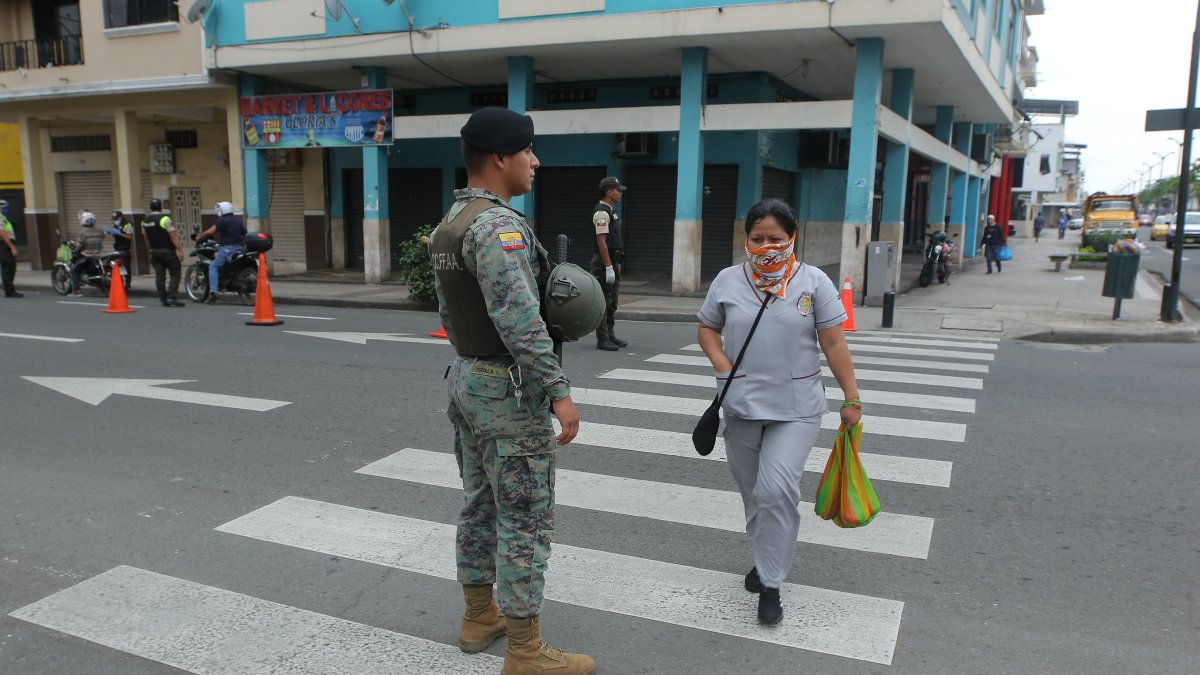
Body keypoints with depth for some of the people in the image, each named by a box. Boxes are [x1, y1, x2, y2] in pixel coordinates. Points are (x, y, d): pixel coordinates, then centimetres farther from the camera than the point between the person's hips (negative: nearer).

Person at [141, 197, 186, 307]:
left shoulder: (145, 221, 10)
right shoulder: (164, 219, -12)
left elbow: (146, 238, 16)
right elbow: (173, 236, -16)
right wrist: (179, 249, -15)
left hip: (154, 252, 6)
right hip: (168, 251, -6)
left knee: (159, 275, 7)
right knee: (175, 274, -1)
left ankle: (163, 299, 7)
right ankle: (172, 297, -11)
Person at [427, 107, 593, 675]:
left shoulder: (447, 225, 10)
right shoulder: (498, 225, -21)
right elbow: (520, 321, -27)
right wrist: (559, 391, -25)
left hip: (465, 378, 10)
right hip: (509, 390, -10)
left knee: (480, 504, 18)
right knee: (525, 520, 0)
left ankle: (479, 617, 32)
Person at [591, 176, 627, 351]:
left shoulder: (611, 210, 18)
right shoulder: (602, 212, -15)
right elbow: (601, 241, -21)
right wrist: (608, 267, -23)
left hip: (613, 261, 10)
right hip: (603, 263, -10)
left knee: (612, 301, 15)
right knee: (604, 301, -6)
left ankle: (610, 335, 23)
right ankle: (602, 339, -2)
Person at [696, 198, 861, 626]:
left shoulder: (814, 282, -3)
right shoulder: (728, 280, 2)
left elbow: (834, 343, -2)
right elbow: (707, 328, 12)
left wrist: (851, 398, -3)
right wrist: (724, 368, -5)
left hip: (796, 409, -3)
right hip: (742, 405, 3)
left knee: (777, 488, -16)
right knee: (752, 491, 14)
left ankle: (770, 585, -4)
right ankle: (766, 557, 39)